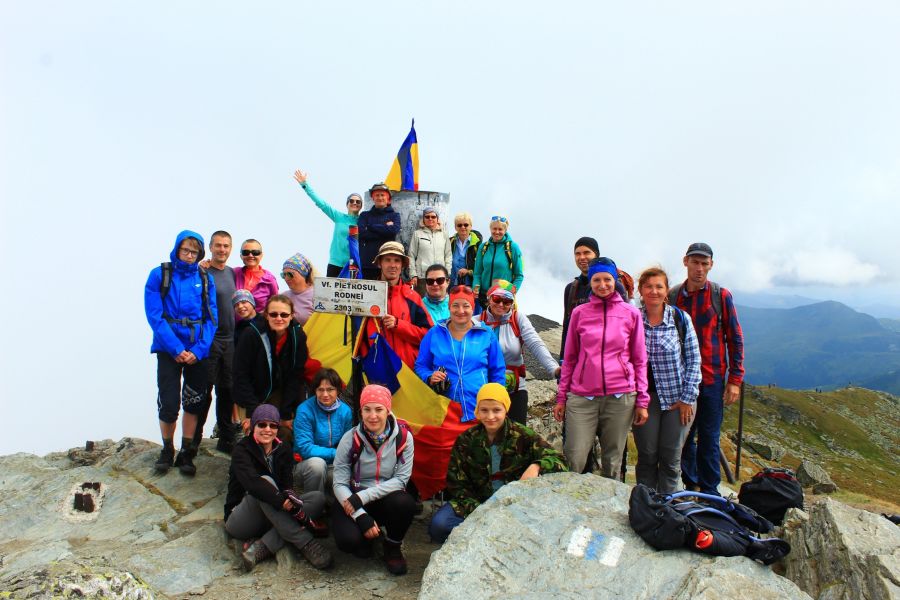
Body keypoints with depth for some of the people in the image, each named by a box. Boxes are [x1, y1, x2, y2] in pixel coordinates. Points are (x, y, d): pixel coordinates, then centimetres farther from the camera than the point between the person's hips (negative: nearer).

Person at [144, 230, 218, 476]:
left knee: (194, 401, 8)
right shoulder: (159, 275, -2)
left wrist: (198, 350, -12)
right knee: (168, 403, -3)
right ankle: (167, 450, 22)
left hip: (198, 351, 2)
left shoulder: (205, 279, 4)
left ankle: (186, 453, 23)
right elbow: (154, 316, -8)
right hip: (169, 349, -2)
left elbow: (212, 317, 0)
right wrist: (177, 349, -15)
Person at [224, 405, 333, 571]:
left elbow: (287, 484, -7)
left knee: (318, 498, -15)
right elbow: (251, 482, -29)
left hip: (272, 518, 6)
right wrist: (281, 500, -41)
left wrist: (290, 500, -30)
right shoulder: (242, 450, -10)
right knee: (266, 481, -32)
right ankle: (305, 543, -35)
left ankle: (261, 548, -29)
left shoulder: (283, 449, 6)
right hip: (239, 519, -5)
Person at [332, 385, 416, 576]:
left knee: (405, 503, -32)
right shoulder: (350, 438, -12)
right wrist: (361, 516, -23)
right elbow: (339, 483, -10)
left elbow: (401, 479, -12)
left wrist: (363, 496, -22)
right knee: (348, 540, -29)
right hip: (352, 500, -1)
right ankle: (366, 538, 10)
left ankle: (393, 547, 0)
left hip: (385, 498, 1)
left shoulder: (403, 437, -11)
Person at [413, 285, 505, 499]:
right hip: (443, 409, 0)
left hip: (478, 410, 0)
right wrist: (429, 377, -7)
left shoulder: (486, 335, 8)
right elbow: (421, 366, 14)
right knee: (440, 453, -10)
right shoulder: (434, 334, 10)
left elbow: (498, 371, 12)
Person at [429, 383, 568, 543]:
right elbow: (457, 484, 0)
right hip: (478, 502, 1)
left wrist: (536, 466, -33)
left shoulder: (522, 435, -5)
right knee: (438, 525, -23)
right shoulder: (466, 440, 0)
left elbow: (558, 459, -11)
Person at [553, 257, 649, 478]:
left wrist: (642, 400, 4)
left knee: (612, 462, 7)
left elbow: (640, 360, 8)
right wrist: (561, 397, 7)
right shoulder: (579, 313, 6)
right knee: (574, 460, -5)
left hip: (620, 396, 0)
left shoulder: (631, 313, 5)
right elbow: (569, 358, 10)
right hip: (581, 396, 0)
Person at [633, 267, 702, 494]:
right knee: (647, 456, 7)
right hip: (645, 397, 1)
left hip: (677, 398, -1)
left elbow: (693, 360, -1)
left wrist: (687, 398, -5)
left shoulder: (681, 318, -4)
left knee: (671, 458, 6)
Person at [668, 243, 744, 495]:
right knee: (684, 436, 10)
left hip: (712, 379, -2)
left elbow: (734, 338, 1)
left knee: (708, 439, 3)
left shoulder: (721, 295, 0)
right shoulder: (672, 296, 6)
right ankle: (690, 486, 25)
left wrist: (735, 379, -5)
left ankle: (709, 492, 15)